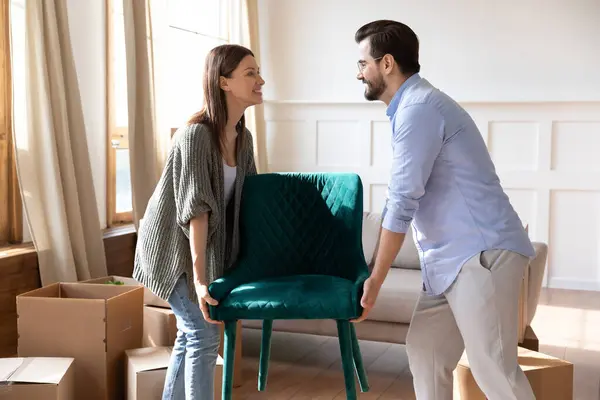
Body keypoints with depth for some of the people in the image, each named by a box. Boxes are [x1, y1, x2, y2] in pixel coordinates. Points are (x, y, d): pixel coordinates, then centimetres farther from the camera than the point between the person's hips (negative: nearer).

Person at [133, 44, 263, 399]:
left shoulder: (243, 137, 0)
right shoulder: (195, 135, -25)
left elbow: (249, 199, 9)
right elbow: (196, 209, -30)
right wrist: (200, 279, -33)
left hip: (208, 246, 8)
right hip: (174, 248, -8)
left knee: (190, 333, 14)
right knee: (205, 335, -9)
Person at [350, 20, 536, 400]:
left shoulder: (418, 108, -14)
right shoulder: (413, 107, 18)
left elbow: (402, 203, -17)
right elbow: (407, 199, 23)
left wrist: (375, 281, -11)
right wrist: (373, 269, 25)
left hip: (480, 253, -10)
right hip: (451, 257, 10)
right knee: (424, 350, 13)